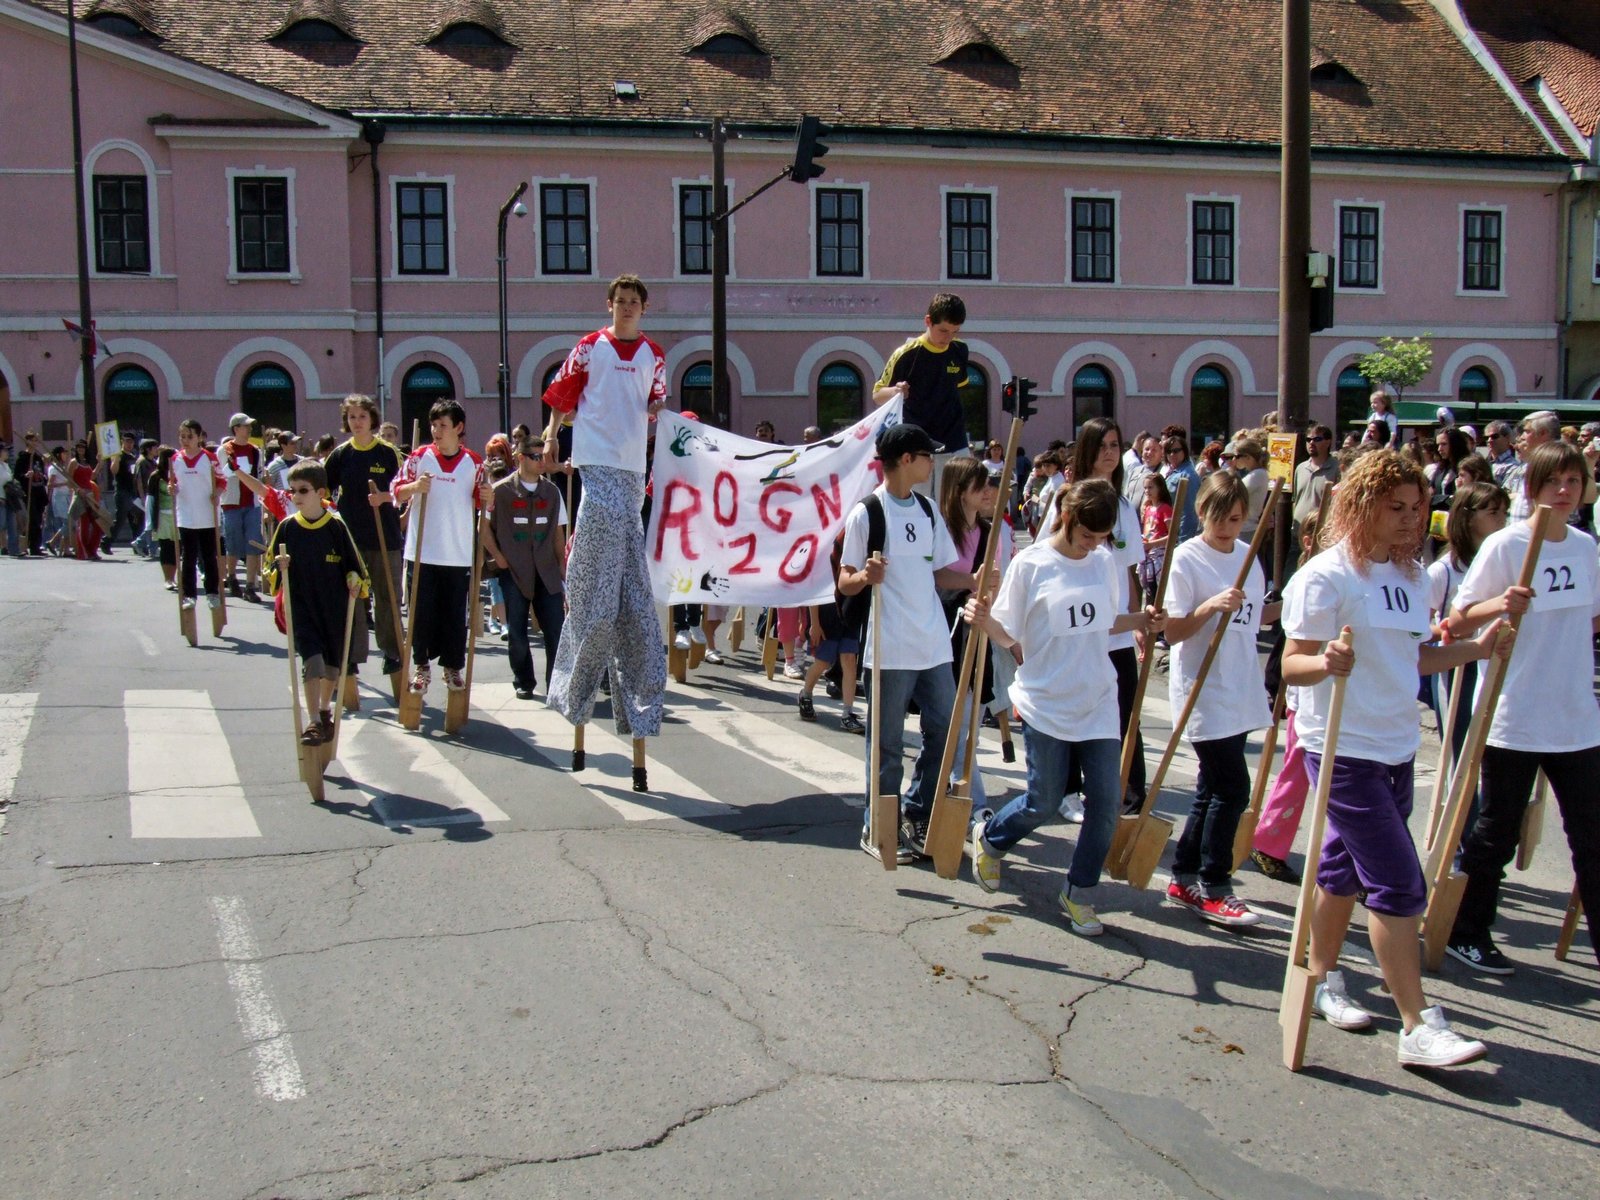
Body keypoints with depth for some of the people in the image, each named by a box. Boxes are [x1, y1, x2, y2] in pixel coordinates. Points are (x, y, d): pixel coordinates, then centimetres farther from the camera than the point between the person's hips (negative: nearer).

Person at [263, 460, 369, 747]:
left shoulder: (336, 526, -6)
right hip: (301, 606, -1)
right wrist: (276, 571, -13)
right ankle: (314, 722, -11)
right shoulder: (287, 527, -2)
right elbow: (271, 562, 8)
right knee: (312, 660, -13)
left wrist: (354, 580, -14)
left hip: (334, 606, 1)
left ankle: (325, 711, 37)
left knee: (333, 662, 14)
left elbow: (353, 562, 3)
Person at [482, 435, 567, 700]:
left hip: (547, 571, 2)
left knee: (556, 628, -4)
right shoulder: (501, 491, 0)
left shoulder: (552, 491, 10)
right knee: (517, 631, 3)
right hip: (513, 572, -2)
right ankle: (523, 682, 16)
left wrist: (562, 564, 7)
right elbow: (484, 526, 3)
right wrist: (498, 557, -4)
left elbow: (558, 531, 13)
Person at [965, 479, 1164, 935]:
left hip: (1098, 702, 4)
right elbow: (1008, 636, -7)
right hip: (1046, 704, -4)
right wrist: (985, 620, -28)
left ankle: (1078, 893, 19)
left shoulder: (1104, 563, 4)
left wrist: (1141, 621, 1)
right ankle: (989, 838, 37)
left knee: (1105, 802, 0)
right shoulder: (1030, 564, -10)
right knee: (1044, 803, 5)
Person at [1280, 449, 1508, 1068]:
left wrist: (1477, 649, 8)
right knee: (1398, 883, -9)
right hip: (1344, 750, -7)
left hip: (1396, 747, 7)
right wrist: (1327, 663, -36)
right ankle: (1419, 1027, -4)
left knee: (1347, 868, 17)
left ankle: (1323, 979, 31)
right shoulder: (1326, 577, -14)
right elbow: (1292, 666, -16)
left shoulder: (1409, 577, 10)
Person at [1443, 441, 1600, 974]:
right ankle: (1465, 933, 24)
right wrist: (1500, 604, -27)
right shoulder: (1504, 545, -10)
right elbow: (1456, 624, -11)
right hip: (1512, 718, -5)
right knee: (1496, 833, 8)